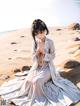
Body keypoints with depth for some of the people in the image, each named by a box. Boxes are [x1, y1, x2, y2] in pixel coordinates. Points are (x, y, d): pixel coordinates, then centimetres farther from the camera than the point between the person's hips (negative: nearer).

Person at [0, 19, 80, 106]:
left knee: (37, 81, -27)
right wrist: (38, 50, -17)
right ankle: (31, 95, 11)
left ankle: (38, 97, 3)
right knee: (28, 81, -20)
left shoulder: (50, 42, -11)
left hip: (47, 67, -3)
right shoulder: (35, 42, -1)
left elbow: (53, 56, -5)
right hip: (37, 66, 4)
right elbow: (33, 58, 3)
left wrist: (43, 52, -20)